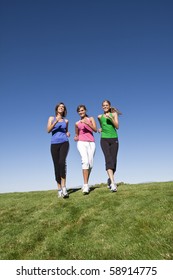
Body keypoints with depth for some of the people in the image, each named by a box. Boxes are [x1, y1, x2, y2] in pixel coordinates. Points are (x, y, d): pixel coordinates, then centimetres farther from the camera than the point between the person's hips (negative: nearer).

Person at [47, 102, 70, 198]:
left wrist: (68, 133, 7)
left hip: (64, 143, 0)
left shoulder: (66, 121, 16)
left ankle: (64, 187, -26)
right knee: (56, 166, -1)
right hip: (54, 144, 0)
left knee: (62, 162, -25)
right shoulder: (51, 118, 12)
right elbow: (48, 130, -3)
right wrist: (56, 121, -14)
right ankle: (59, 189, 8)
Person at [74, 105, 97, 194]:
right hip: (81, 143, -1)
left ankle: (85, 184, 10)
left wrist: (87, 123, -13)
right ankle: (86, 185, -29)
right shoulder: (77, 123, 18)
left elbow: (95, 129, -1)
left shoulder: (91, 119, 14)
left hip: (91, 143, 1)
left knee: (90, 164, -5)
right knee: (85, 161, -23)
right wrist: (76, 138, 5)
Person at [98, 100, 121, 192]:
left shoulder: (114, 114, 8)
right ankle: (113, 183, -30)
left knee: (113, 161, 1)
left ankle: (109, 180, 22)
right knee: (108, 160, -19)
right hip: (104, 140, 0)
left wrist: (111, 118, -14)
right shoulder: (100, 117, 12)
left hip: (114, 139, 1)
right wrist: (101, 129, 12)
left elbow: (117, 126, -4)